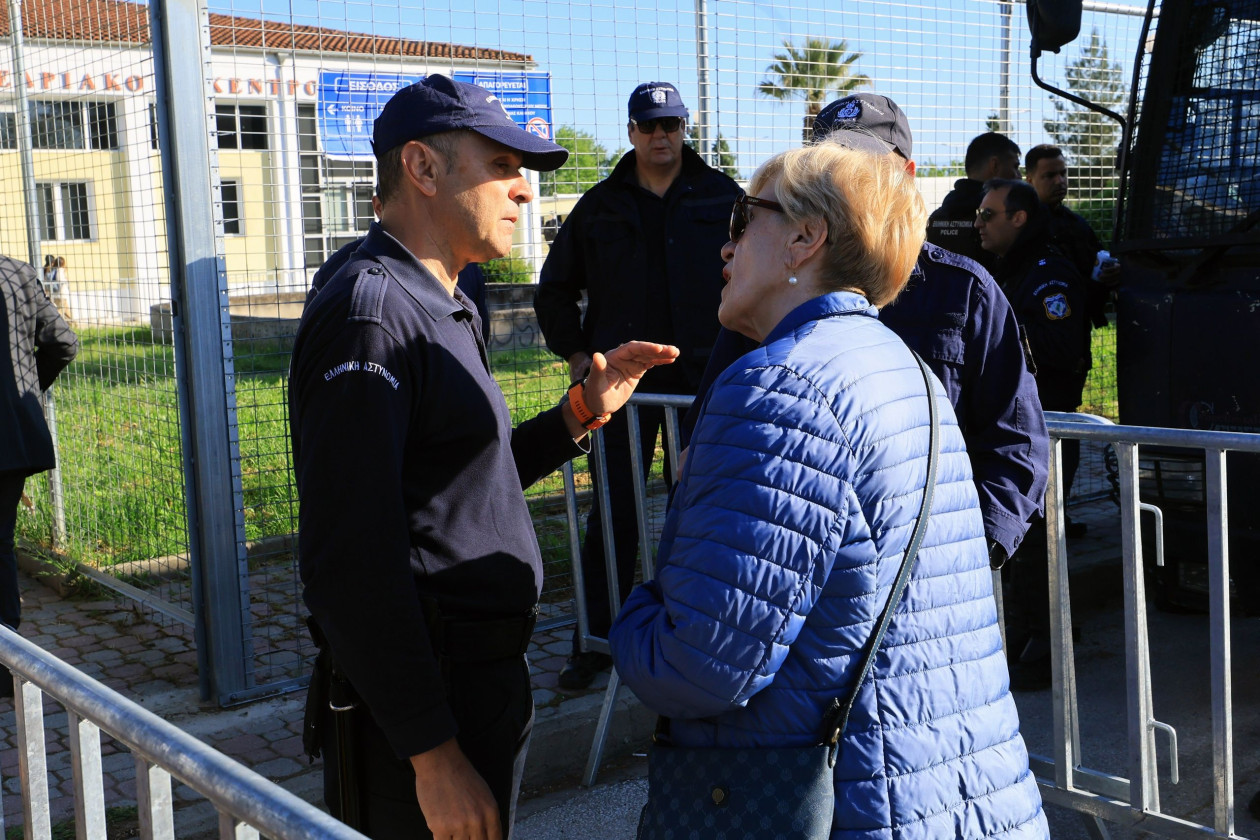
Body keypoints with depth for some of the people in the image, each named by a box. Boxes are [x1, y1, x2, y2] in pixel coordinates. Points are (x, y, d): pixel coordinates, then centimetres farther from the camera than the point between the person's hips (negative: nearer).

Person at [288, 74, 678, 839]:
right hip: (418, 708, -10)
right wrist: (431, 752, -24)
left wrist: (582, 412, 10)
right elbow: (351, 560, -25)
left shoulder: (442, 310, 14)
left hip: (481, 684, 10)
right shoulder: (369, 313, -19)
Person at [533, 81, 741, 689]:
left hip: (703, 374, 0)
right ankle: (596, 641, 9)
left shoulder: (722, 198, 5)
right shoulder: (601, 206, 8)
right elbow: (555, 287, 16)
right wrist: (574, 351, 5)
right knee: (613, 511, 1)